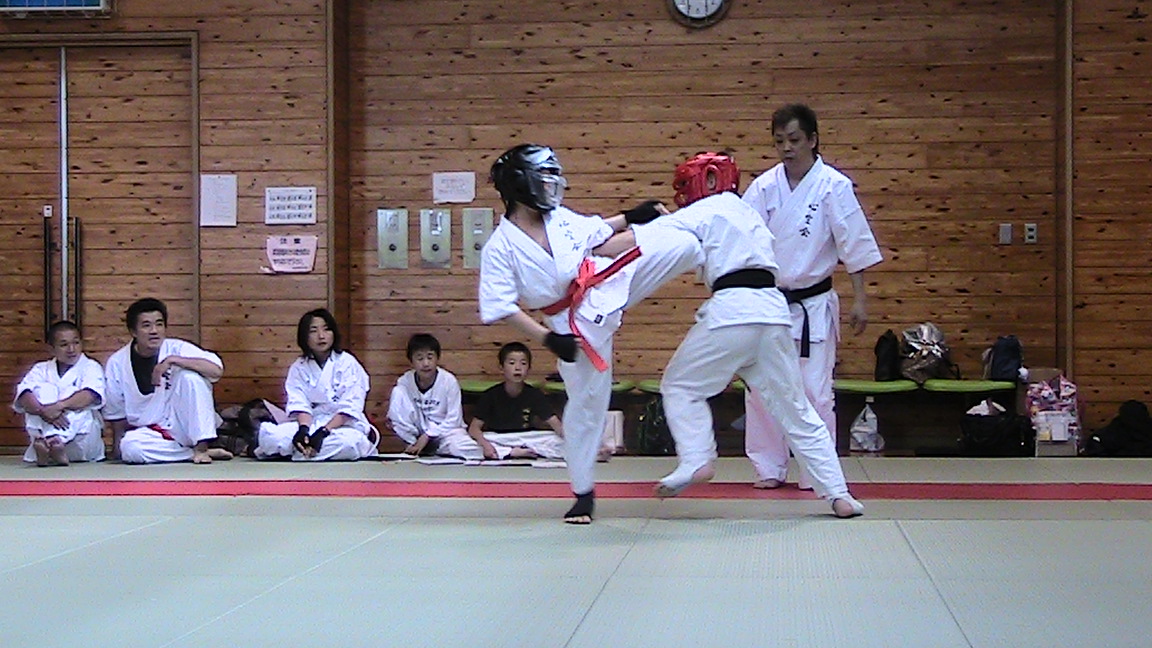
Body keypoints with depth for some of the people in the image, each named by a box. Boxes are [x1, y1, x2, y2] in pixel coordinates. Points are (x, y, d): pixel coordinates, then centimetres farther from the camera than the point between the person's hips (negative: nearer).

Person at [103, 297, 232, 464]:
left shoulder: (177, 348, -9)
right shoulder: (117, 363, -4)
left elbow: (217, 369, -26)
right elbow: (115, 411, 9)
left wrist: (172, 360, -31)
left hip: (181, 424, -1)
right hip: (148, 433, 1)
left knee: (190, 375, -26)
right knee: (130, 447, -34)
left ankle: (201, 448, -21)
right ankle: (192, 452, -16)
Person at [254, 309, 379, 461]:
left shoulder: (347, 363, -2)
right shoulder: (298, 367, 8)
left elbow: (350, 409, -10)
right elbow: (299, 405, -3)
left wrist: (323, 431, -23)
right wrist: (304, 429, -25)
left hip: (344, 425, -2)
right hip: (311, 425, 2)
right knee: (268, 434, -25)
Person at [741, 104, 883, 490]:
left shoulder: (834, 187, -7)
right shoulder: (764, 187, 0)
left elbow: (855, 246, -4)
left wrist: (860, 301, -5)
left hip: (813, 305, -3)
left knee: (815, 391, -2)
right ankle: (768, 470, 18)